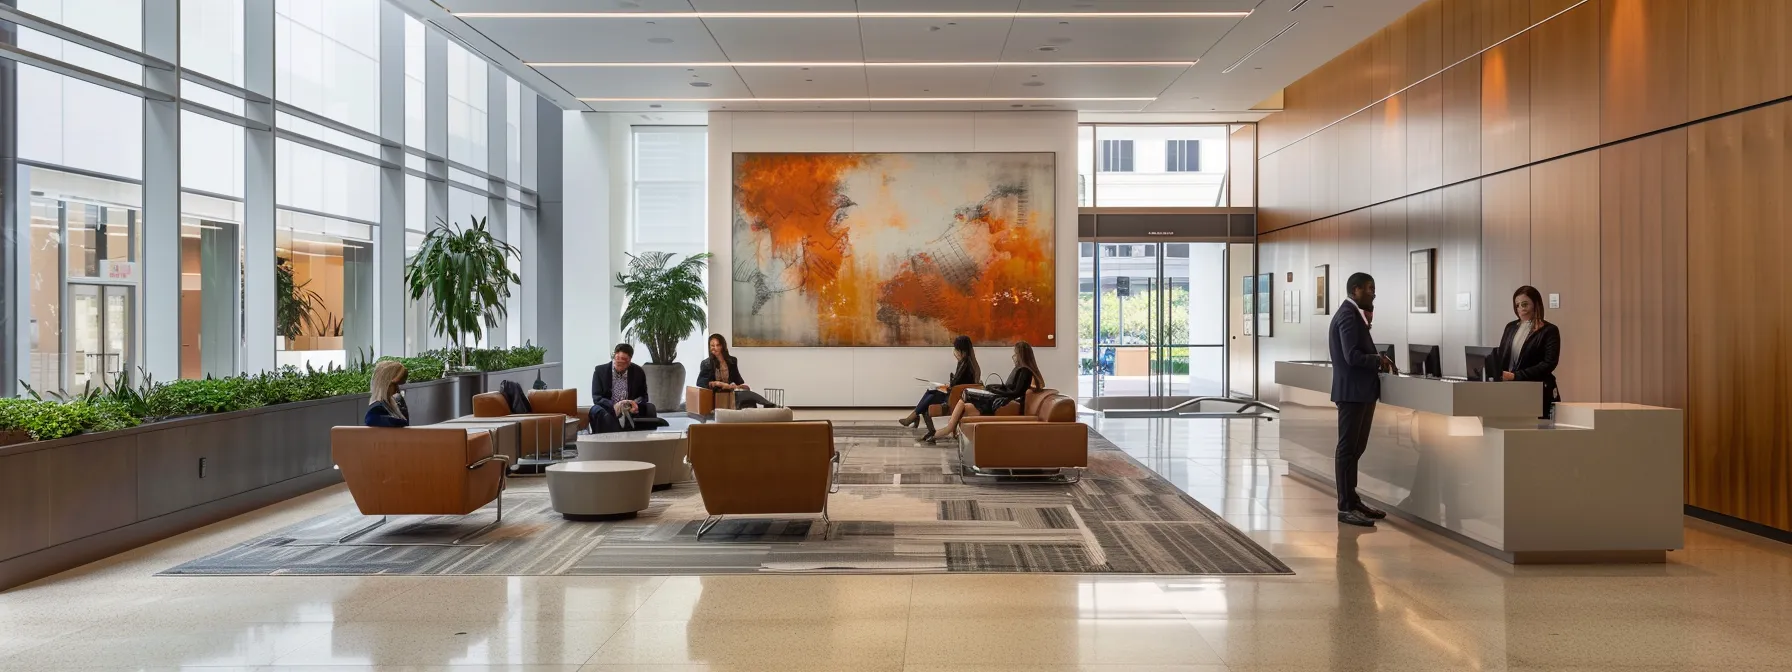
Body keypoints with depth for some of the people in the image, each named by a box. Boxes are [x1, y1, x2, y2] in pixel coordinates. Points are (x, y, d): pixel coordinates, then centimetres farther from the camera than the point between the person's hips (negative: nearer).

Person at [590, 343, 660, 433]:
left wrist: (637, 405, -18)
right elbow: (596, 398, -8)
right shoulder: (600, 371, -2)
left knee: (649, 407, -23)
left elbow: (643, 396, 8)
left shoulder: (638, 372, 2)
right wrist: (613, 406, -28)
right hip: (609, 412, -2)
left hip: (631, 412, 2)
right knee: (596, 410, -33)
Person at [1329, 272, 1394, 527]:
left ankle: (1352, 500, 24)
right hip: (1352, 391, -10)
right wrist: (1379, 360, -9)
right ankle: (1346, 508, -2)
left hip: (1360, 390, 10)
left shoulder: (1352, 314, 16)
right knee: (1348, 448, -6)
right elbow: (1352, 356, -24)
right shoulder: (1349, 315, -16)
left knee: (1355, 448, 15)